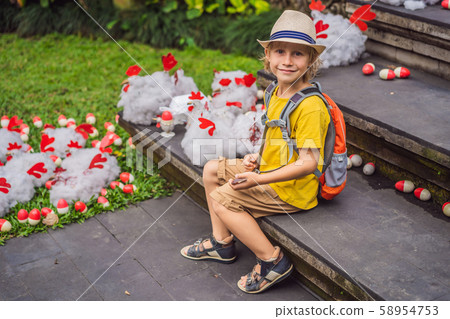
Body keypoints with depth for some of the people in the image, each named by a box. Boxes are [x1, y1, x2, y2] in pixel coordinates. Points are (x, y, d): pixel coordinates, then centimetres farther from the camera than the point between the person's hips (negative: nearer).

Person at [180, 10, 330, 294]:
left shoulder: (310, 106, -27)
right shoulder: (279, 92, 2)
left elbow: (308, 163, -29)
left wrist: (258, 180, -28)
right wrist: (257, 159, 1)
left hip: (292, 188, -10)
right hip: (270, 170, 10)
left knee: (221, 199, -14)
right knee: (211, 170, 13)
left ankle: (272, 260, -5)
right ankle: (222, 243, 22)